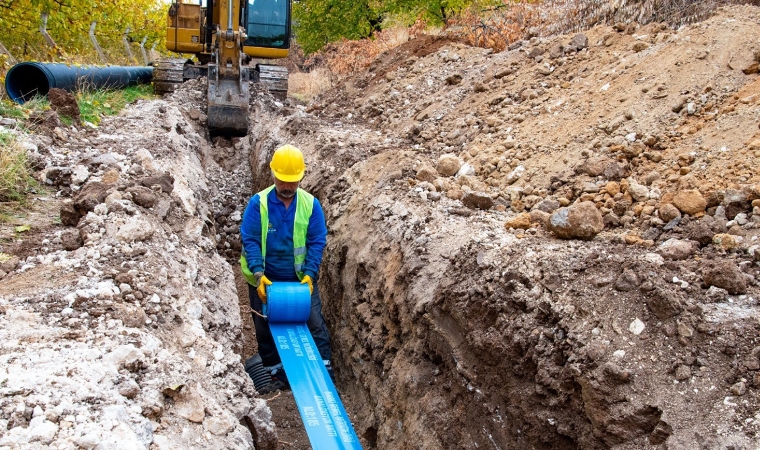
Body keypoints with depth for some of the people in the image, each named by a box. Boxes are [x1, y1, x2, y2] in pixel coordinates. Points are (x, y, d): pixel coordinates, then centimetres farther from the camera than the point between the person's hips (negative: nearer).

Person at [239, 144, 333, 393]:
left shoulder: (311, 204, -6)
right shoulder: (258, 203, -10)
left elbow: (317, 242, -7)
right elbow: (249, 240, -13)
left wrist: (309, 274, -19)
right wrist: (258, 274, -24)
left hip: (301, 280, 0)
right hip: (265, 281, 0)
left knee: (315, 325, -2)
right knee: (265, 330, 10)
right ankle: (278, 376, 26)